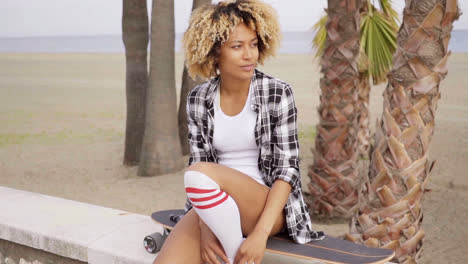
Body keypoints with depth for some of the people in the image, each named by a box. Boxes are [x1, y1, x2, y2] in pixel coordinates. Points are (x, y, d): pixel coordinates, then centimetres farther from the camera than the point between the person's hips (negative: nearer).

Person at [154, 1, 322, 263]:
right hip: (212, 210, 3)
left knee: (200, 174, -32)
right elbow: (198, 161, 2)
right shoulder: (198, 100, 4)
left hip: (269, 208, -2)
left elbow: (288, 168, -9)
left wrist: (260, 233, -21)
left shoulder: (278, 93, -6)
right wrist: (205, 229, -15)